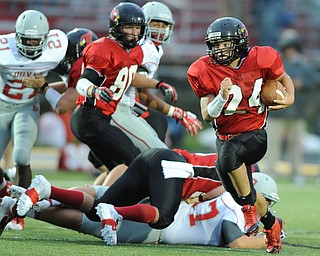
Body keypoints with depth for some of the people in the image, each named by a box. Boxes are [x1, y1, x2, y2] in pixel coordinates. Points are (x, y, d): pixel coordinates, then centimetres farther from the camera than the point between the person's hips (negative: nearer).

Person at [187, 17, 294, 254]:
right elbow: (207, 115, -10)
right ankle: (272, 224, 37)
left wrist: (289, 98, -9)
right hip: (225, 136, 4)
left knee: (227, 152, -36)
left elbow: (284, 78, 11)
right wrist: (222, 97, -30)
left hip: (255, 135, -4)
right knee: (242, 192, 6)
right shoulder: (205, 71, -9)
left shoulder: (260, 60, -11)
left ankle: (250, 206, -19)